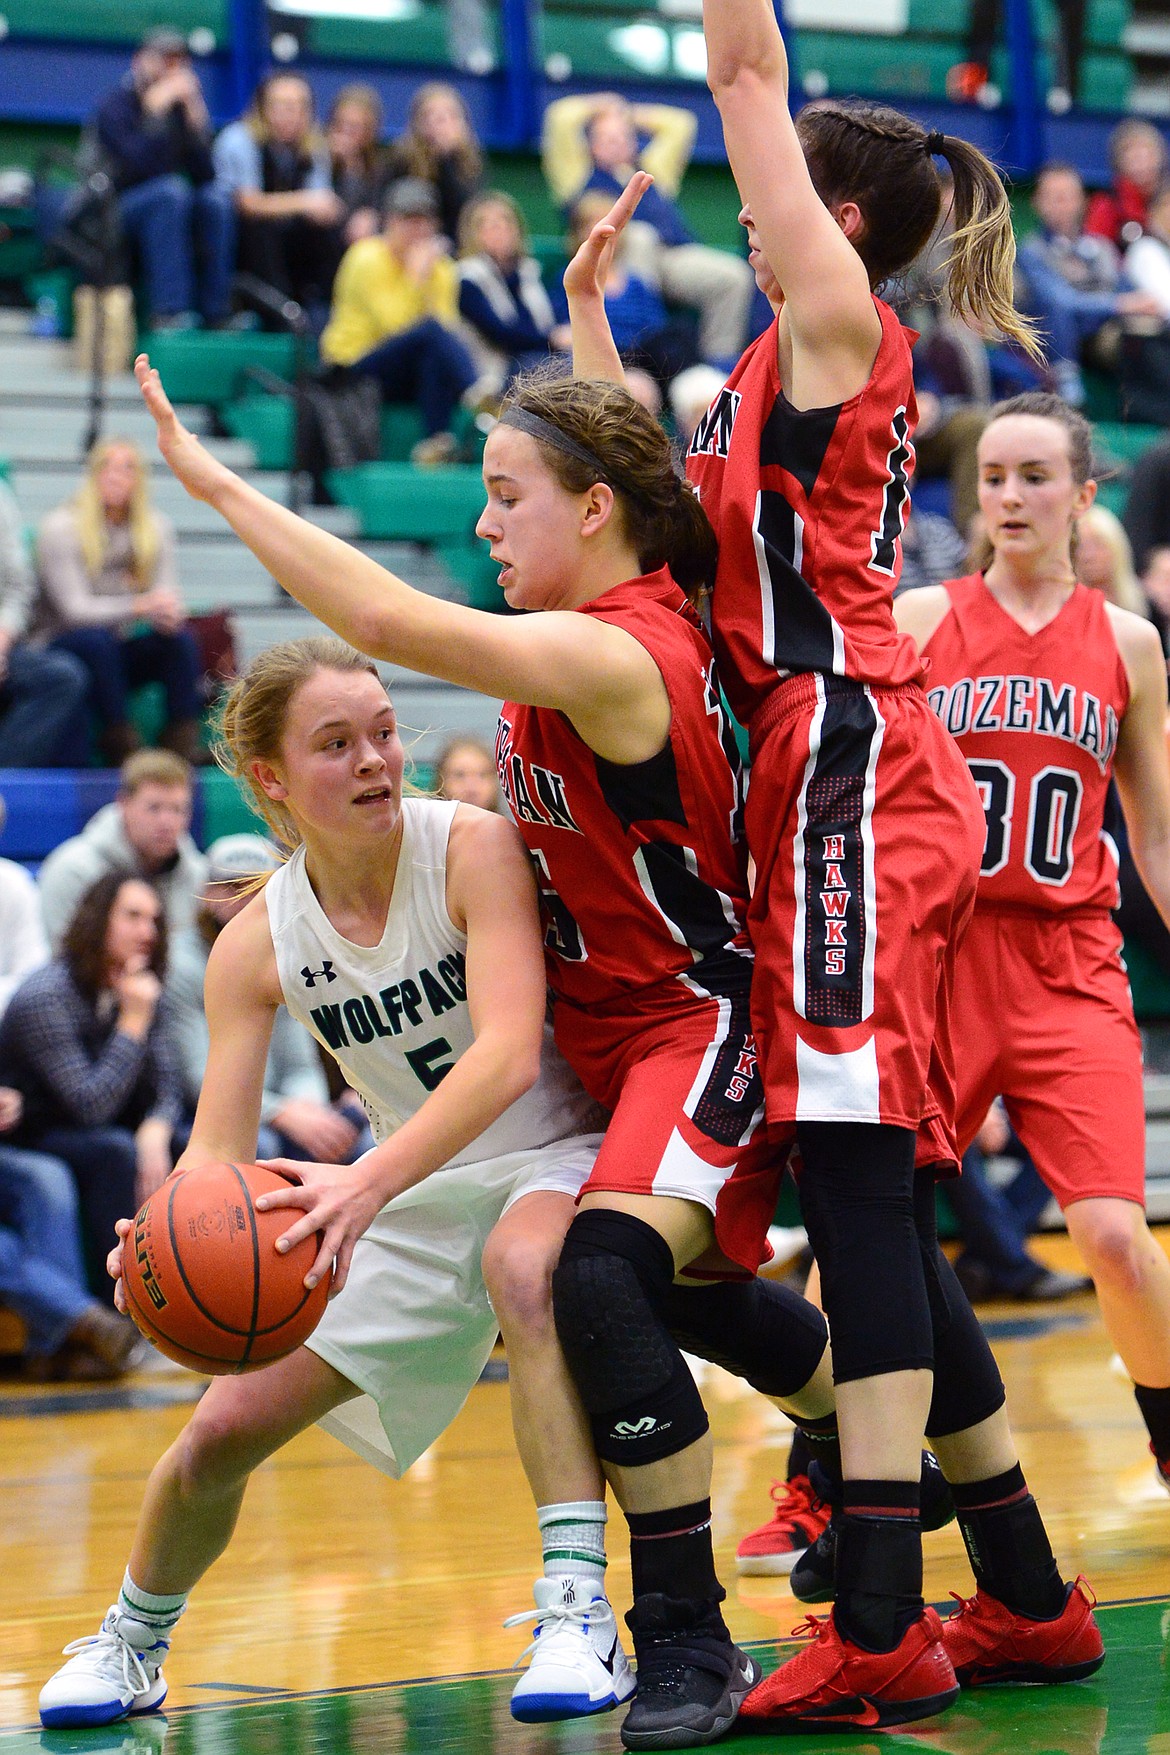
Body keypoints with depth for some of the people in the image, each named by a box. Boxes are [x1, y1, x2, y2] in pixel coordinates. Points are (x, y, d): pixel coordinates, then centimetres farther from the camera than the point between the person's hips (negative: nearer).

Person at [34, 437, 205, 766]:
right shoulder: (60, 526, -7)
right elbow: (74, 608, -15)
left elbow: (166, 595, 3)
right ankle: (120, 742, -35)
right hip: (68, 646, -4)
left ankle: (183, 739, -30)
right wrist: (139, 606, -29)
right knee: (96, 640, -37)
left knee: (180, 637, -24)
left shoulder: (157, 527, 8)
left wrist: (169, 613, -24)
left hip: (128, 651, 4)